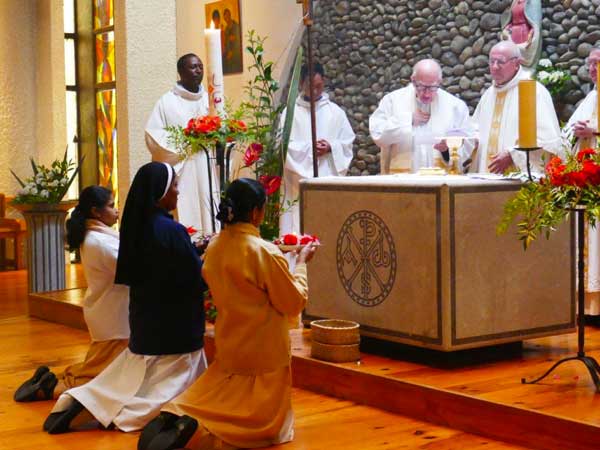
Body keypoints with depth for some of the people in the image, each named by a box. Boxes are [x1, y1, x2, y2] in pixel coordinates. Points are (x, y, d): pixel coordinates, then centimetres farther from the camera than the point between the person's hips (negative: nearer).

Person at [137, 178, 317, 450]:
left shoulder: (214, 247, -2)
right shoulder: (265, 252, -22)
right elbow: (294, 303, -13)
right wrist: (301, 263, 0)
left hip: (228, 348, 6)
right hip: (264, 354, -6)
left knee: (211, 400, 19)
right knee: (264, 419, 6)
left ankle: (172, 418, -13)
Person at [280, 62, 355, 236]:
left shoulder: (335, 111, 9)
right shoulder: (291, 112, 2)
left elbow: (348, 142, 8)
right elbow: (284, 145, -4)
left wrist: (331, 147, -10)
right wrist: (309, 148, -15)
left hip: (329, 178, 2)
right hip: (300, 182, -2)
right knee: (301, 222, -5)